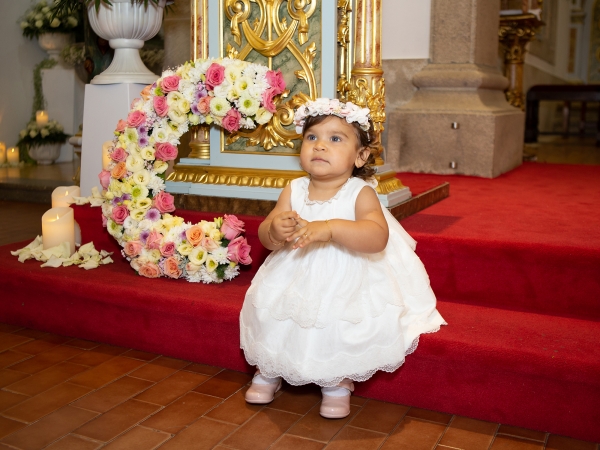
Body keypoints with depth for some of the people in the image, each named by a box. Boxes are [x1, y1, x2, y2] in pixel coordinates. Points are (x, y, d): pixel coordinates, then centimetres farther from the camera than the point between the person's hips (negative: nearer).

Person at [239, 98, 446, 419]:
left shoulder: (361, 193, -14)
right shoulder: (294, 190, -3)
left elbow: (377, 237, -32)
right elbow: (265, 237, -4)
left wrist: (330, 228, -46)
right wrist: (275, 230, -30)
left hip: (347, 285, -4)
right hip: (295, 280, 4)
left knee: (338, 325, -24)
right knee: (270, 310, -6)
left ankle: (339, 381, 7)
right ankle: (268, 370, 25)